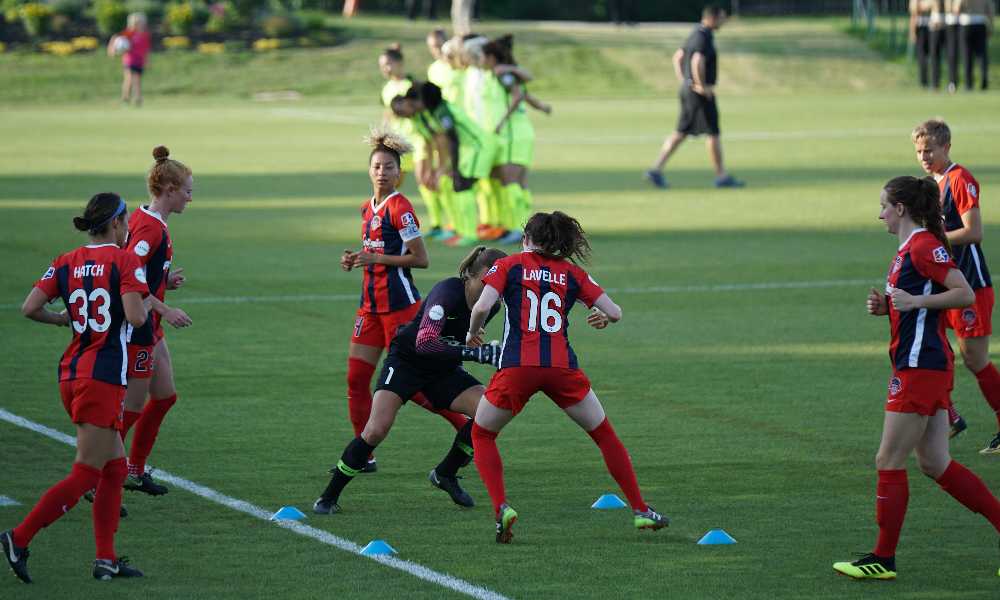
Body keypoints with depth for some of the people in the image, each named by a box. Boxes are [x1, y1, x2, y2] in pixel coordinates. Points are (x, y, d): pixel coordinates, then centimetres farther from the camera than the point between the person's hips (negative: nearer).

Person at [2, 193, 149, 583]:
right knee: (84, 475, -4)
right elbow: (136, 317, -19)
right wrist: (144, 303, 3)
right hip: (103, 378, -8)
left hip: (71, 373, 8)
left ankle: (106, 559, 11)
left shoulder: (67, 262, 8)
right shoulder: (124, 261, -8)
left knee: (115, 468, 15)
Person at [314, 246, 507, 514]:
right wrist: (473, 353, -42)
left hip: (443, 370, 7)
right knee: (376, 431, -22)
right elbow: (425, 342, -42)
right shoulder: (448, 291, -29)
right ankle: (329, 497, -5)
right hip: (406, 360, -7)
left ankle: (445, 474, 7)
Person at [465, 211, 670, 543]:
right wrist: (603, 318, 34)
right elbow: (615, 313, 11)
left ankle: (501, 508, -2)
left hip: (516, 367, -2)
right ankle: (641, 510, 20)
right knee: (604, 434, 20)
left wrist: (472, 334, 12)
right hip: (562, 367, 2)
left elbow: (482, 306, -8)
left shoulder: (507, 266, 7)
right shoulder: (572, 273, 14)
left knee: (481, 435, 19)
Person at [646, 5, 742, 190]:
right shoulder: (704, 38, -18)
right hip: (702, 94, -9)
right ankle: (722, 176, 9)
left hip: (688, 90, 9)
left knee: (681, 134, 9)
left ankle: (656, 169, 3)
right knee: (713, 134, 1)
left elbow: (677, 57, 24)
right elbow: (697, 63, -34)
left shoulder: (695, 35, 14)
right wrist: (702, 86, -22)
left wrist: (683, 82, 18)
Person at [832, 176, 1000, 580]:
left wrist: (915, 301, -23)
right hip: (925, 367, 10)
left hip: (920, 367, -10)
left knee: (889, 462, -4)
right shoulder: (908, 250, 17)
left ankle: (883, 559, 1)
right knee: (934, 463, 11)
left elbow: (965, 294, -20)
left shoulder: (925, 246, -14)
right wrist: (886, 306, 9)